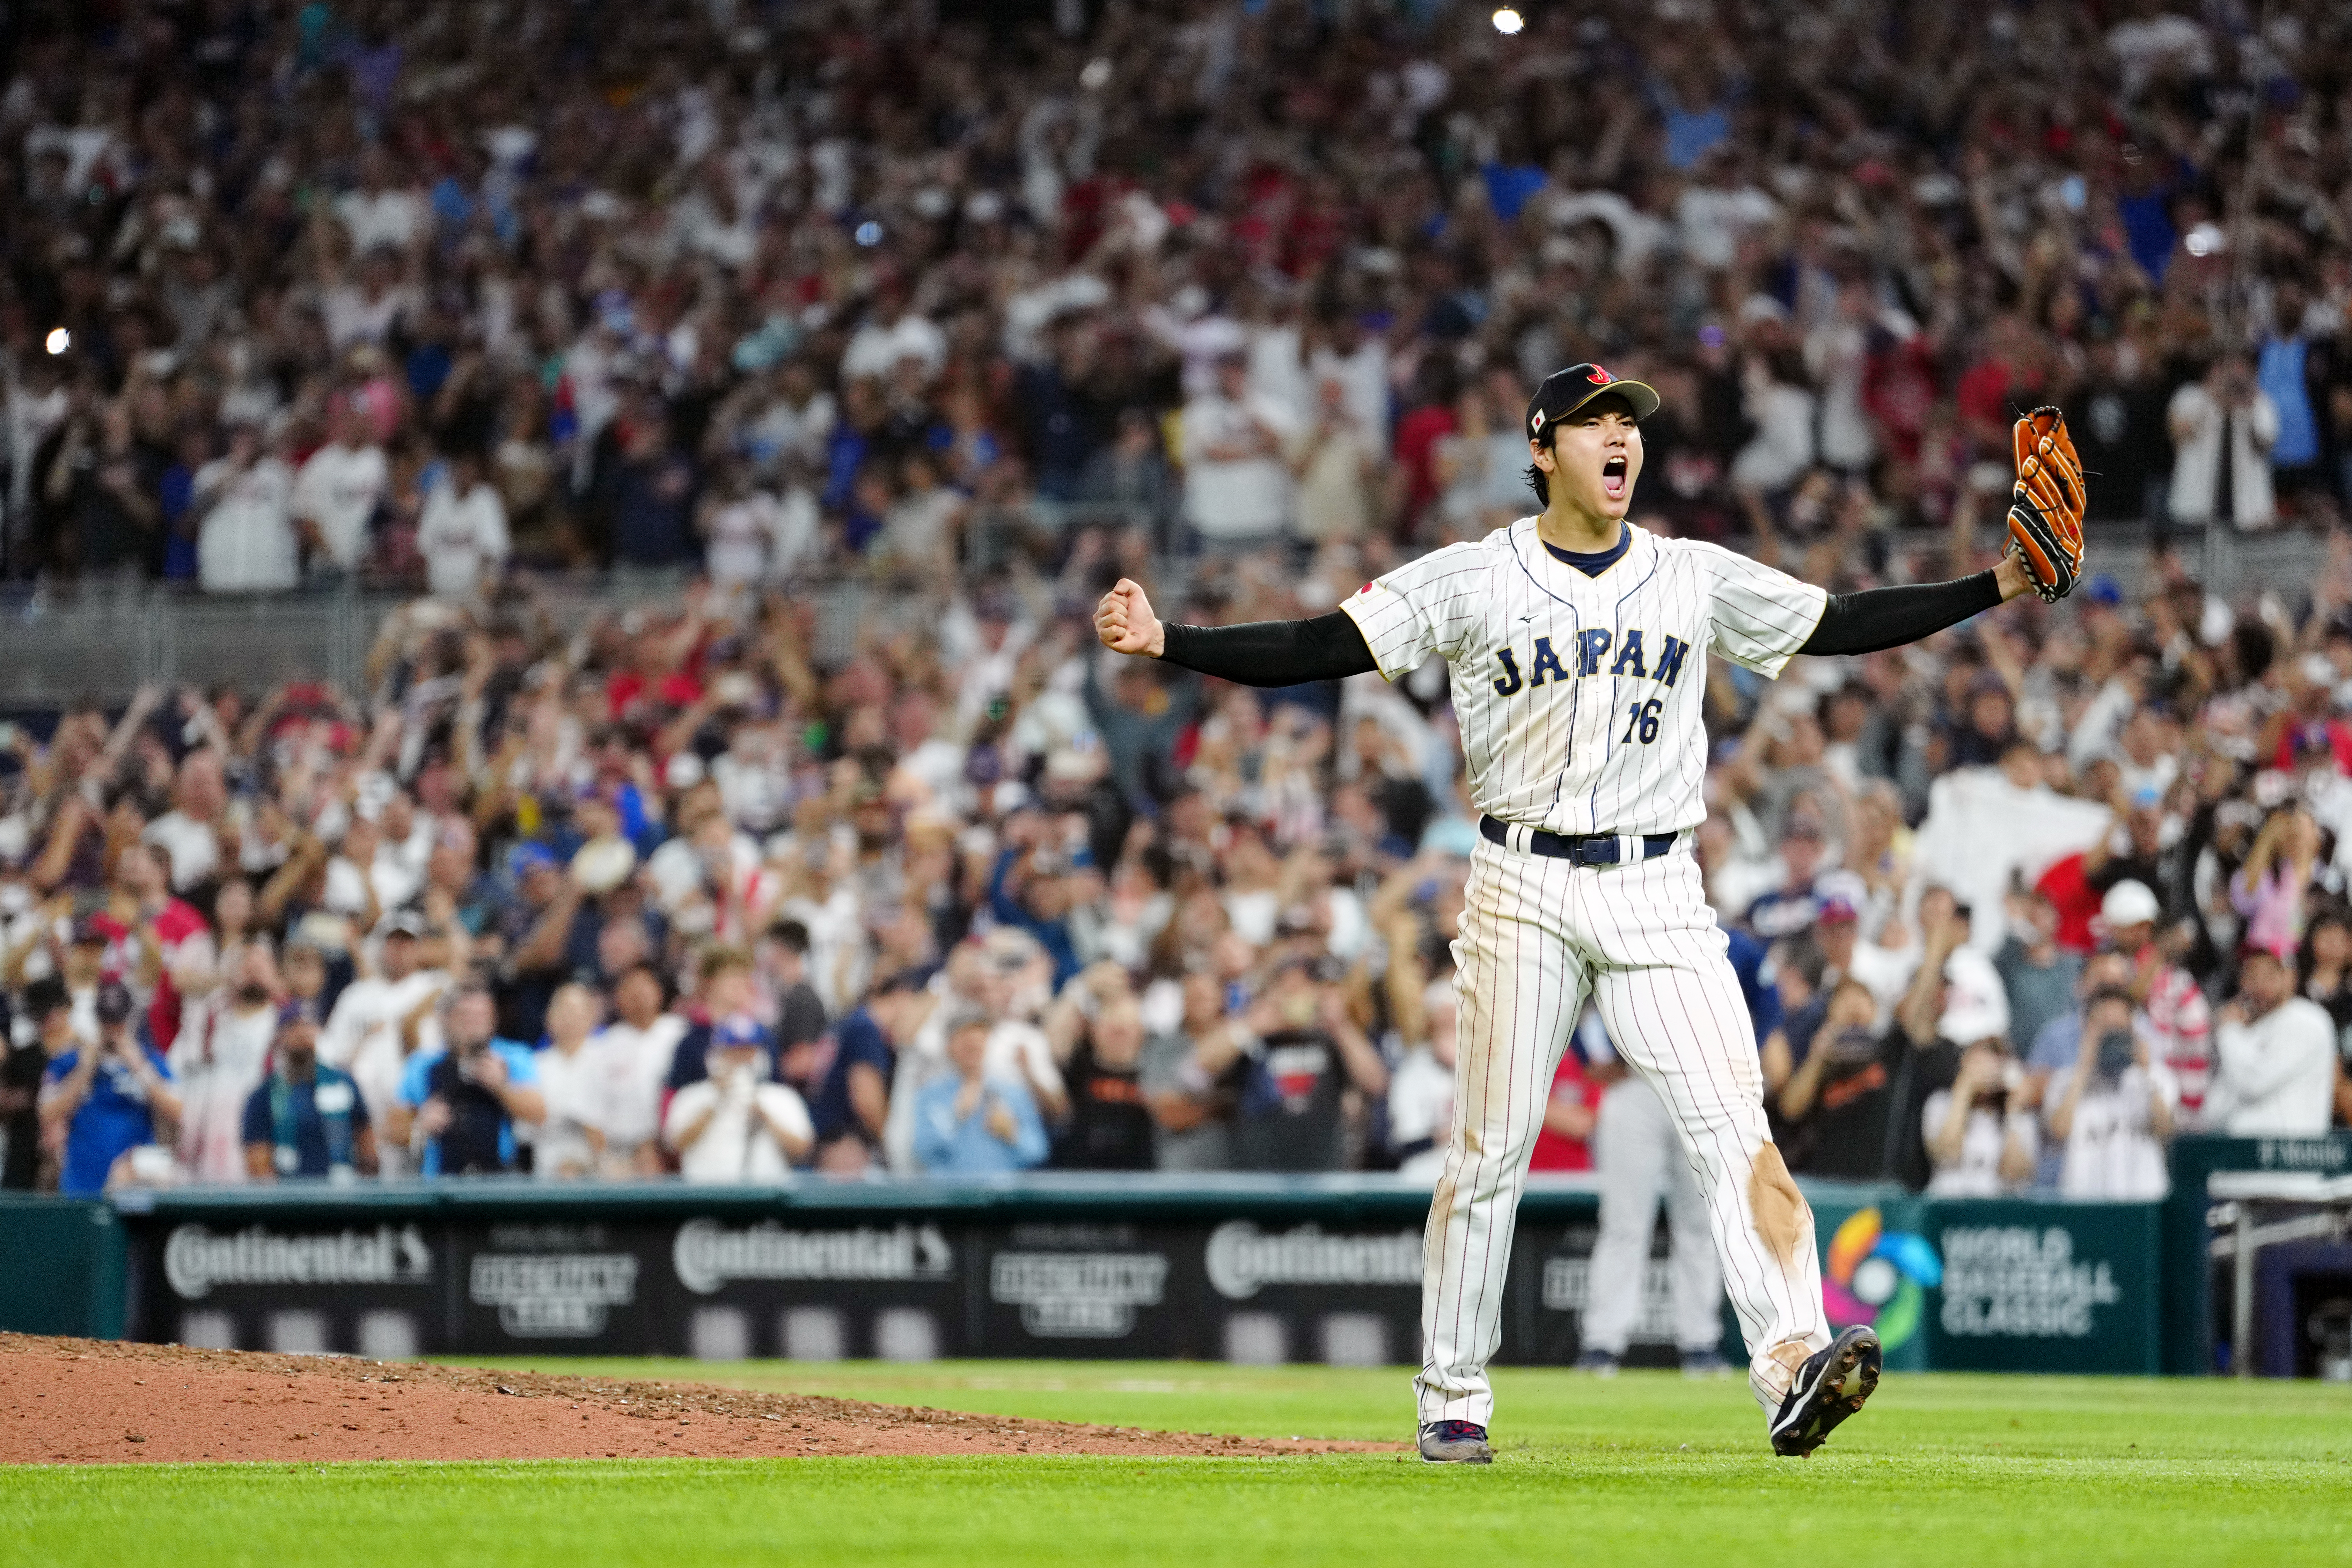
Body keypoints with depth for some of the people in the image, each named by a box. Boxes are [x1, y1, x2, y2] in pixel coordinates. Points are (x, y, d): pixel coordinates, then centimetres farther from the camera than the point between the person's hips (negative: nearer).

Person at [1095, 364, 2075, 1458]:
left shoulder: (1696, 579, 9)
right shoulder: (1470, 582, 1)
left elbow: (1844, 626, 12)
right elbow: (1314, 649, -3)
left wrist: (2000, 588, 3)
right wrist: (1166, 643, -15)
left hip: (1656, 891, 1)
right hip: (1524, 887, -1)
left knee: (1733, 1124, -14)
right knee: (1489, 1152, 3)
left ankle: (1794, 1366, -25)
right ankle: (1452, 1399, 16)